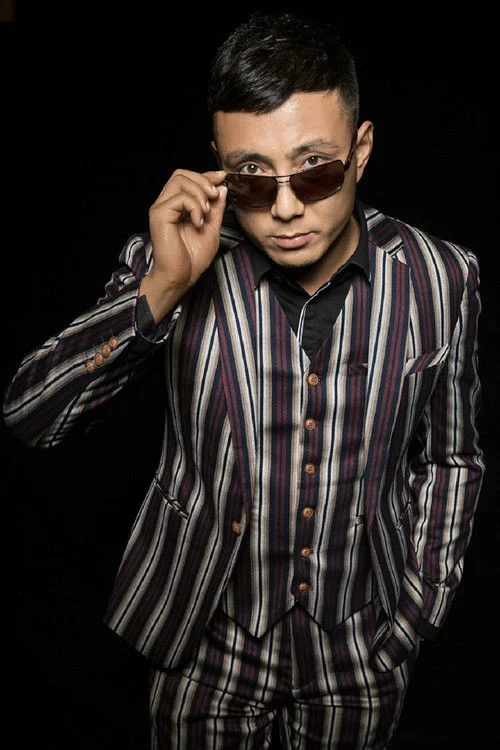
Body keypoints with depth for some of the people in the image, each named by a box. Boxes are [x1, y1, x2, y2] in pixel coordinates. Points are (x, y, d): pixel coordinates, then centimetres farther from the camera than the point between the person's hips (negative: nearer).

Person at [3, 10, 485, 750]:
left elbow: (450, 460, 0)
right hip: (208, 634, -1)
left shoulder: (440, 279, -13)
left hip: (359, 646, 1)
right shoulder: (172, 270, -17)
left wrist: (416, 618, 1)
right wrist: (161, 290, -30)